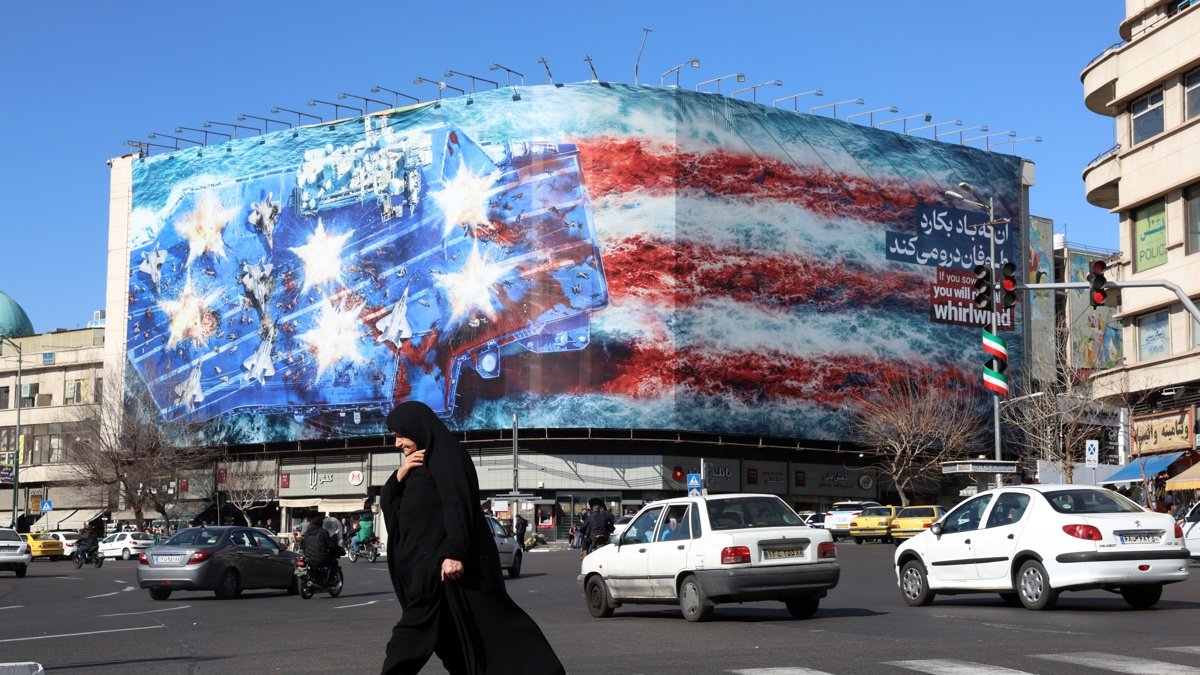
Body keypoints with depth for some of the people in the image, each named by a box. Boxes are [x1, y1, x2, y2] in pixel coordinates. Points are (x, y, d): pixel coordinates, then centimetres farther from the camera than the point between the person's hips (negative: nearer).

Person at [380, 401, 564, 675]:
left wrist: (454, 553, -28)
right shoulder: (417, 465, 20)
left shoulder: (447, 454, -8)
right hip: (426, 562, 9)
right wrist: (399, 476, -2)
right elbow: (387, 505, 17)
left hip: (446, 561, -9)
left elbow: (457, 504, -19)